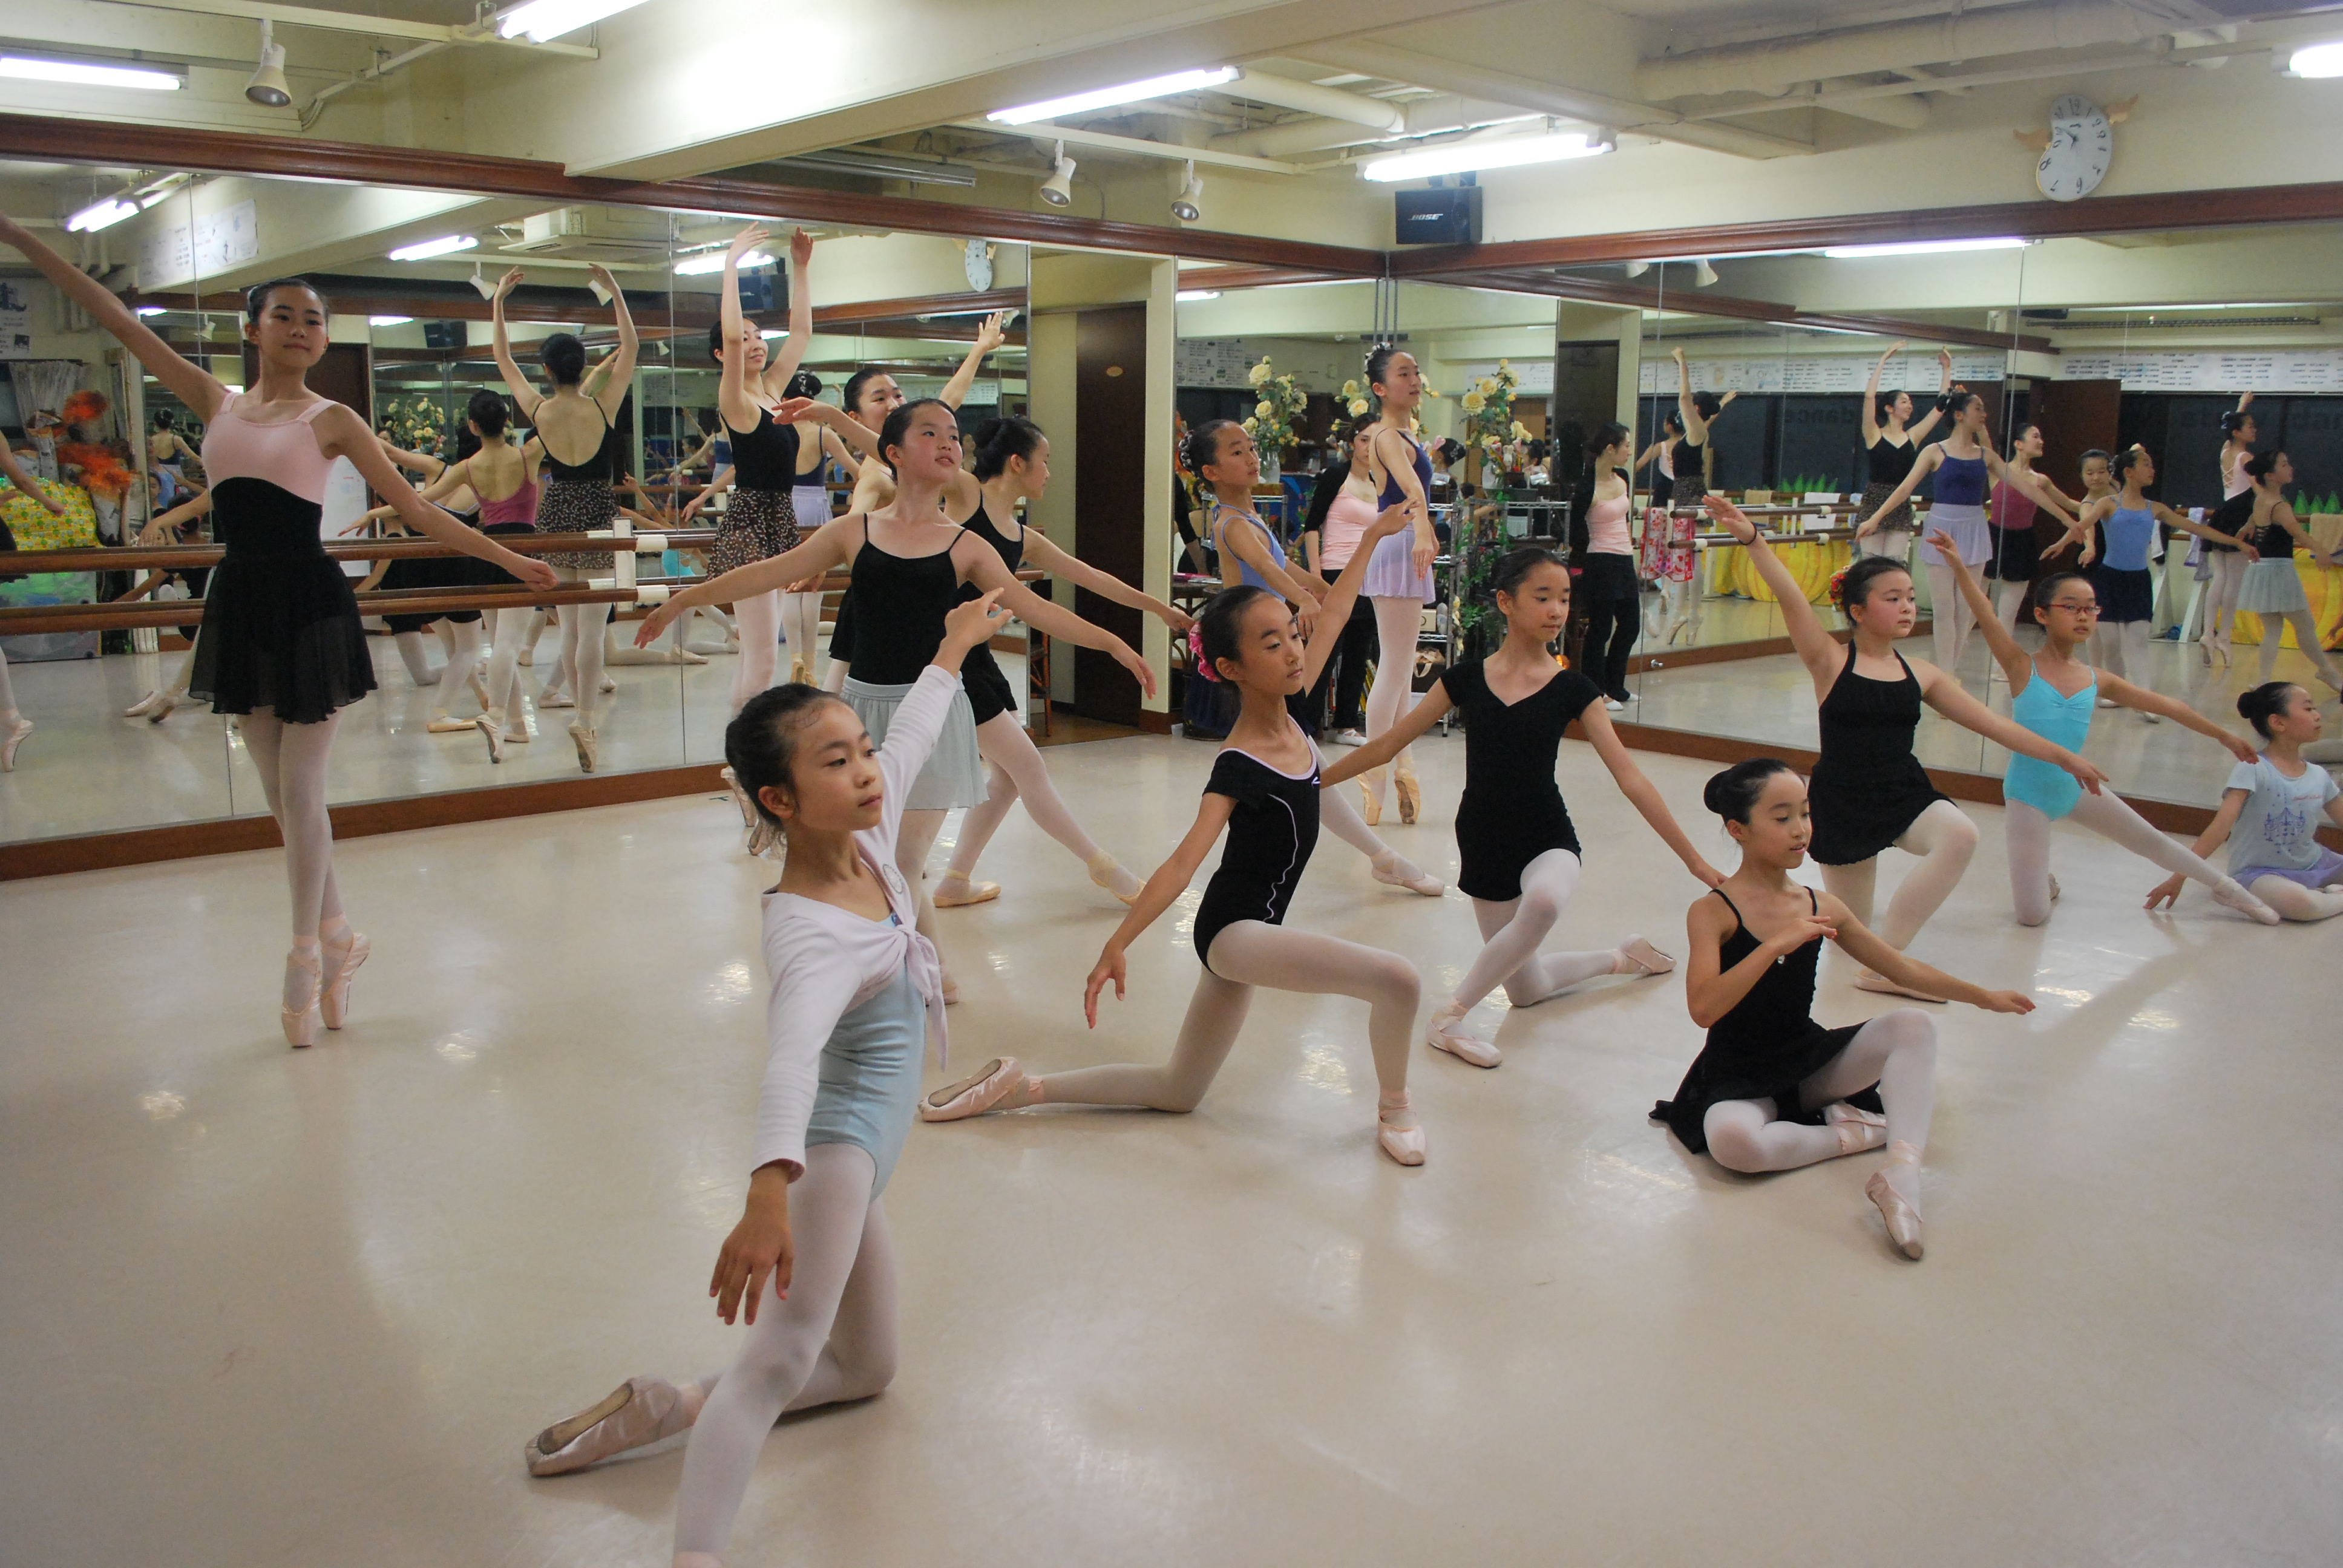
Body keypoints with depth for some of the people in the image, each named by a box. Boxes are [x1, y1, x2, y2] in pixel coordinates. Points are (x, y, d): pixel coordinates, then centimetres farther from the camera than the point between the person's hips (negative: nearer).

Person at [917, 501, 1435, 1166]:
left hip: (1250, 932, 9)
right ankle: (1393, 1109, 1)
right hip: (1233, 930, -9)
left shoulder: (1289, 712, 0)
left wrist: (1374, 535, 16)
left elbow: (1334, 612, 11)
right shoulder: (1239, 766, -21)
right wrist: (1116, 946, -36)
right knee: (1396, 977, -25)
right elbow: (1185, 861, -30)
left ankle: (1023, 1087, 20)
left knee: (1177, 1091, 18)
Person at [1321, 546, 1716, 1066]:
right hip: (1484, 842, 2)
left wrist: (1693, 859, -12)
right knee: (1526, 990, 10)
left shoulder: (1572, 689, -7)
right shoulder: (1465, 678, -3)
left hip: (1549, 840, -2)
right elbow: (1387, 744, 2)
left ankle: (1452, 1012, -21)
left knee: (1543, 903, -39)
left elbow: (1630, 778, -9)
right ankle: (1620, 955, 38)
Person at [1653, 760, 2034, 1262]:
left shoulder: (1822, 907, 4)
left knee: (1913, 1024, -15)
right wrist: (1776, 944, -31)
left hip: (1810, 1060, 6)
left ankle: (1902, 1170, -30)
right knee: (1731, 1142, -38)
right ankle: (1853, 1131, -12)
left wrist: (1983, 996, 18)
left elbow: (1901, 968, 16)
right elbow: (1703, 1009, -27)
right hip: (1740, 1076, -5)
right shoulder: (1713, 912, -14)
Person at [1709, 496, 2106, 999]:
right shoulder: (1831, 664, -7)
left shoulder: (1920, 675, 5)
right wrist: (1752, 539, -34)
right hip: (1842, 801, -3)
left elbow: (1994, 724, 10)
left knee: (1960, 834, -31)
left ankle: (1883, 964, -22)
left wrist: (2064, 757, 9)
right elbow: (1791, 599, -22)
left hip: (1905, 793, 3)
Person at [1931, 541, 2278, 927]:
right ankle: (2043, 880, 29)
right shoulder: (2022, 667, -11)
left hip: (2075, 788, 5)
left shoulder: (2097, 681, 2)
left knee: (2150, 841, 19)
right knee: (2032, 916, -7)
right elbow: (1986, 617, -25)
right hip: (2027, 797, -4)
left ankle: (2226, 888, 46)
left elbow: (2166, 706, 11)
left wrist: (2224, 736, 19)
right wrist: (1959, 567, -37)